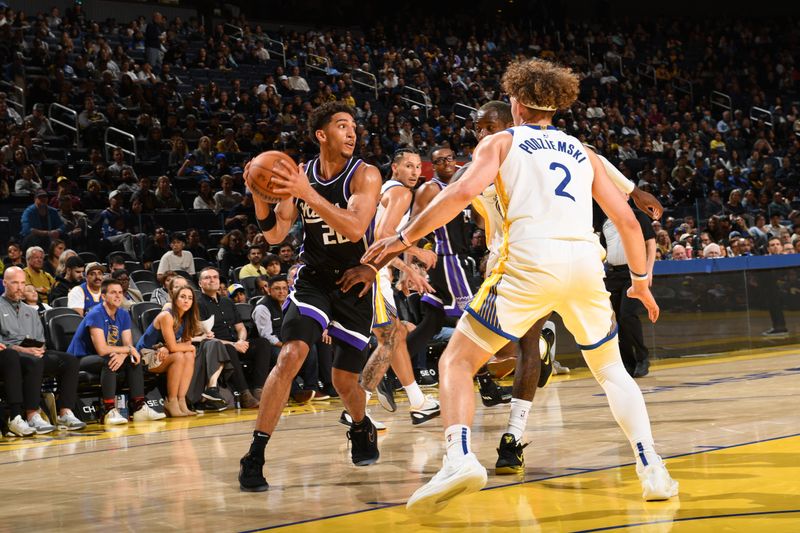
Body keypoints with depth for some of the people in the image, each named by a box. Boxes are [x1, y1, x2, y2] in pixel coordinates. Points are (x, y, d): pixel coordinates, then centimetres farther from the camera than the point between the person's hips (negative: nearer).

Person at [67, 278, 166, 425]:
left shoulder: (123, 314, 3)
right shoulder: (96, 315, -22)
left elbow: (128, 344, -3)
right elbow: (102, 349, -29)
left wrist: (123, 355, -28)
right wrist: (129, 350, -19)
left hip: (101, 358, 8)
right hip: (80, 359, -8)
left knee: (134, 360, -9)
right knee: (108, 361, -34)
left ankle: (139, 407, -13)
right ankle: (109, 411, -38)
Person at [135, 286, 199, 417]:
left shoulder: (186, 319, 4)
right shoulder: (167, 316, -21)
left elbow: (186, 344, -4)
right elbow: (173, 346, -24)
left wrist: (166, 349, -23)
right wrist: (191, 347, -7)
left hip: (161, 354, 7)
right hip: (145, 355, -7)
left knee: (189, 356, -17)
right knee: (178, 357, -29)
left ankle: (181, 401, -22)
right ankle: (171, 403, -24)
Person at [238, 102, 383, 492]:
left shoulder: (364, 175, -11)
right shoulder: (301, 175, -1)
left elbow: (355, 227, -27)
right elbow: (275, 234, 0)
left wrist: (309, 194, -34)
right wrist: (259, 197, -18)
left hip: (355, 284, -1)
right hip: (313, 280, 1)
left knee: (344, 380, 6)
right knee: (290, 357, -21)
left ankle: (363, 429, 42)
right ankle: (255, 455, -19)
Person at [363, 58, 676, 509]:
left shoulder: (502, 142, 16)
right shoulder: (582, 151, 26)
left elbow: (463, 192, -3)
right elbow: (627, 220, 20)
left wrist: (403, 239, 3)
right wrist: (641, 280, 33)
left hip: (530, 261, -4)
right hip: (585, 260, 4)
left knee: (457, 361, 5)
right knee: (612, 370, 24)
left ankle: (459, 459, -20)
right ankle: (653, 470, 9)